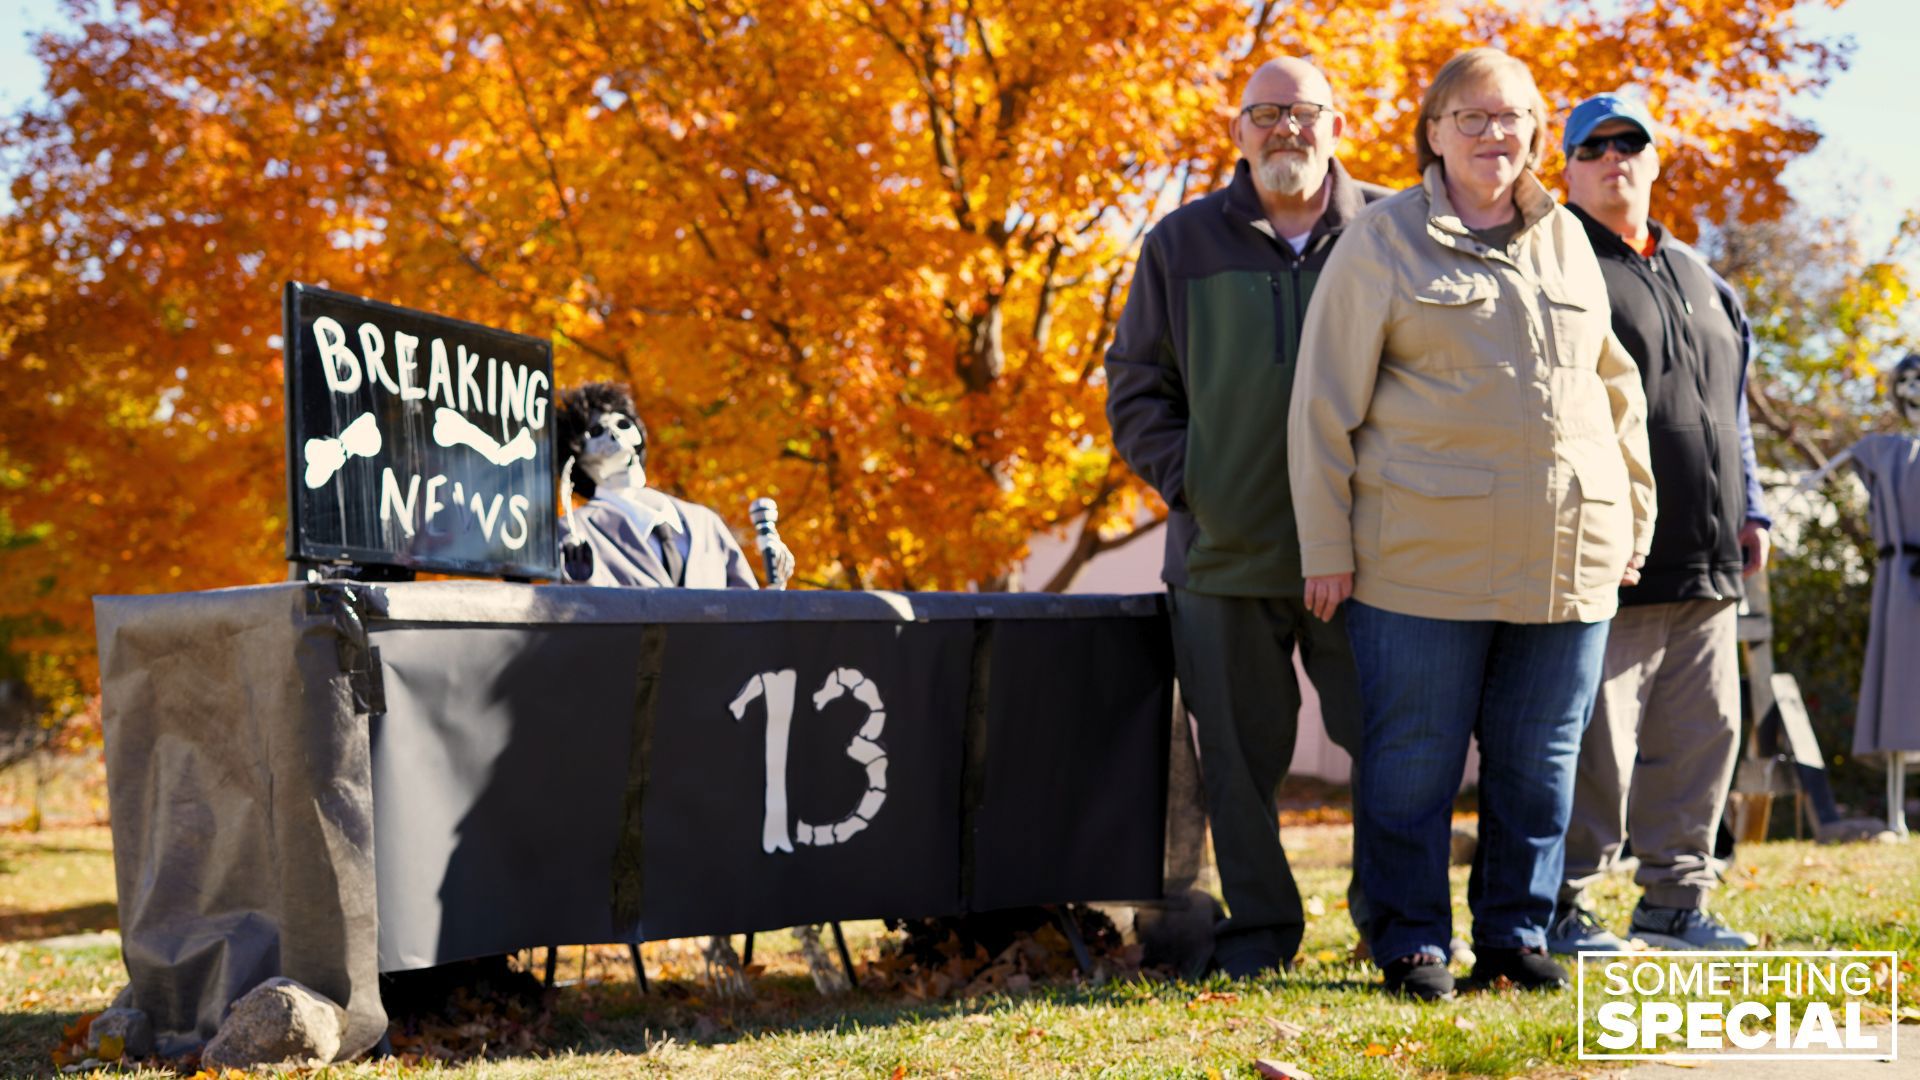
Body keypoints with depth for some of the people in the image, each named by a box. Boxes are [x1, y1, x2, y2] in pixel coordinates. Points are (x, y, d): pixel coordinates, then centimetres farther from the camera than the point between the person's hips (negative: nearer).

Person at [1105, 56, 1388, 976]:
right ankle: (1259, 926, 17)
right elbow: (1136, 388, 11)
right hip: (1226, 548, 1)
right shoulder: (1183, 244, 9)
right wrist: (1187, 484, -2)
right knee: (1241, 751, 5)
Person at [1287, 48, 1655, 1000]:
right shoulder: (1383, 242, 1)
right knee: (1415, 761, 0)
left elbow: (1613, 386, 22)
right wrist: (1327, 546, -6)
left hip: (1570, 558, 4)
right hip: (1427, 558, -4)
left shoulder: (1567, 240, 16)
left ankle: (1516, 934, 20)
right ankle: (1410, 943, 10)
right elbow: (1325, 402, -1)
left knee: (1539, 762, 9)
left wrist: (1631, 519, 17)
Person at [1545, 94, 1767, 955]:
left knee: (1704, 731, 9)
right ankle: (1558, 904, 3)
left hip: (1705, 562, 7)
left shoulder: (1701, 279, 22)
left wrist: (1748, 509, 20)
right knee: (1594, 739, -7)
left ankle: (1675, 899, 18)